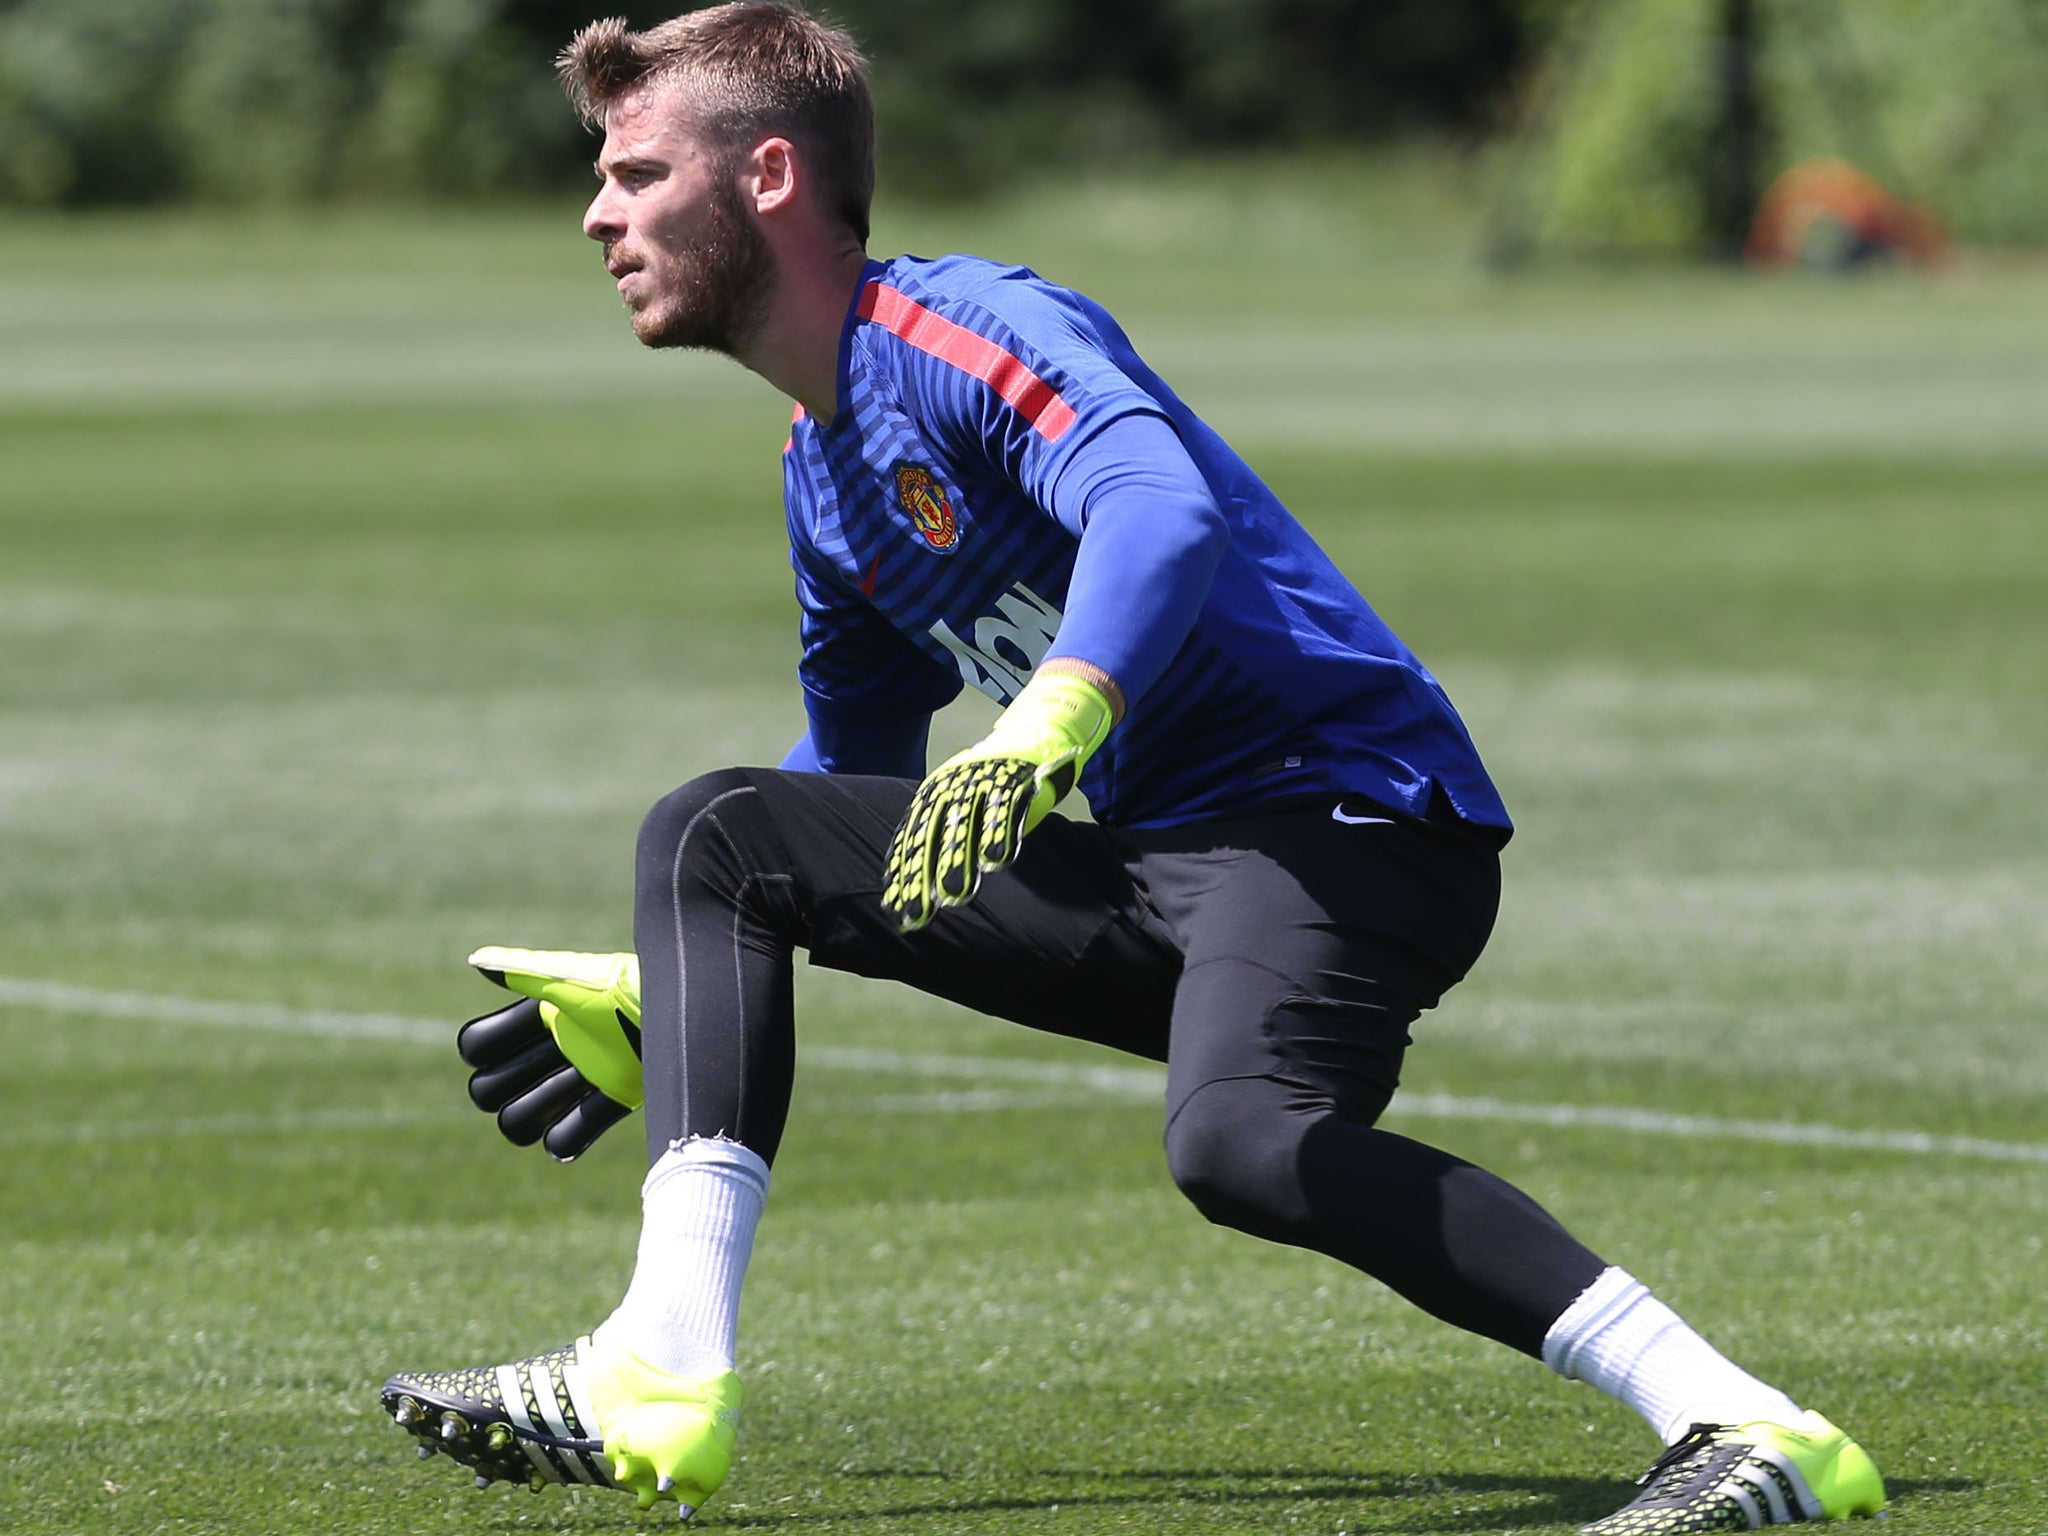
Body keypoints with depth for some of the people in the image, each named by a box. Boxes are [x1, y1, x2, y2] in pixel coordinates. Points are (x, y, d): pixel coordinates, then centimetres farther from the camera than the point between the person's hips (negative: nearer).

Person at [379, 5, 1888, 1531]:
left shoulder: (963, 325, -12)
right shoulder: (823, 481, 17)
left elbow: (1163, 506, -34)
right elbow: (853, 790, 32)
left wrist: (1046, 727, -51)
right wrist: (651, 999, 30)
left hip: (1348, 811, -10)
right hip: (1158, 861, 10)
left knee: (1238, 1137, -38)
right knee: (716, 836, 8)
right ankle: (663, 1374, -6)